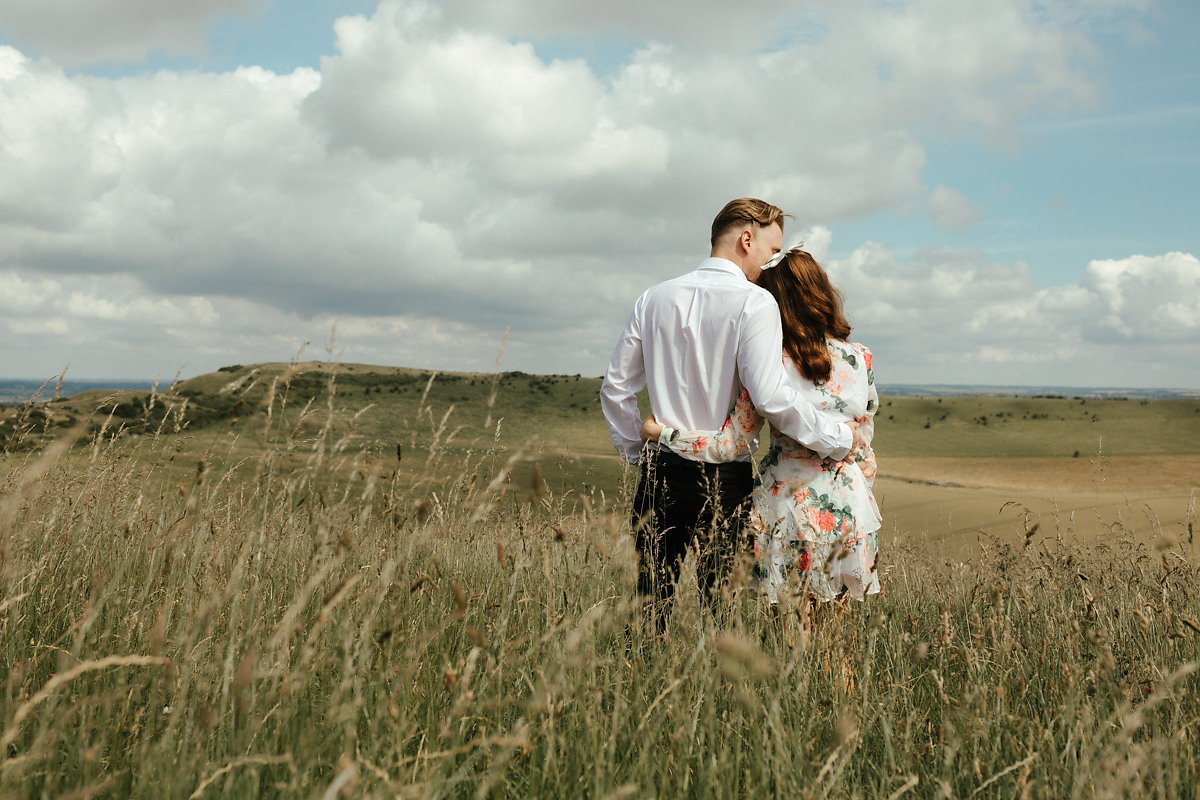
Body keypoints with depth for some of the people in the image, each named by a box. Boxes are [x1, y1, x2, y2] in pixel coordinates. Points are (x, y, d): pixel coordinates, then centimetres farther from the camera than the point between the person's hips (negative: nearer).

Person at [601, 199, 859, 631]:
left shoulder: (655, 299, 9)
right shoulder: (755, 302, -9)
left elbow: (616, 388, 12)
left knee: (648, 610, 8)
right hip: (725, 481, -5)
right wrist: (838, 438, -9)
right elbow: (770, 396, -19)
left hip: (661, 471, 5)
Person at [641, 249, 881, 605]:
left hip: (790, 507, -3)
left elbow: (731, 444, -8)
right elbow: (863, 446, 9)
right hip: (850, 508, 3)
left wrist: (661, 433, 1)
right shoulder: (860, 358, 1)